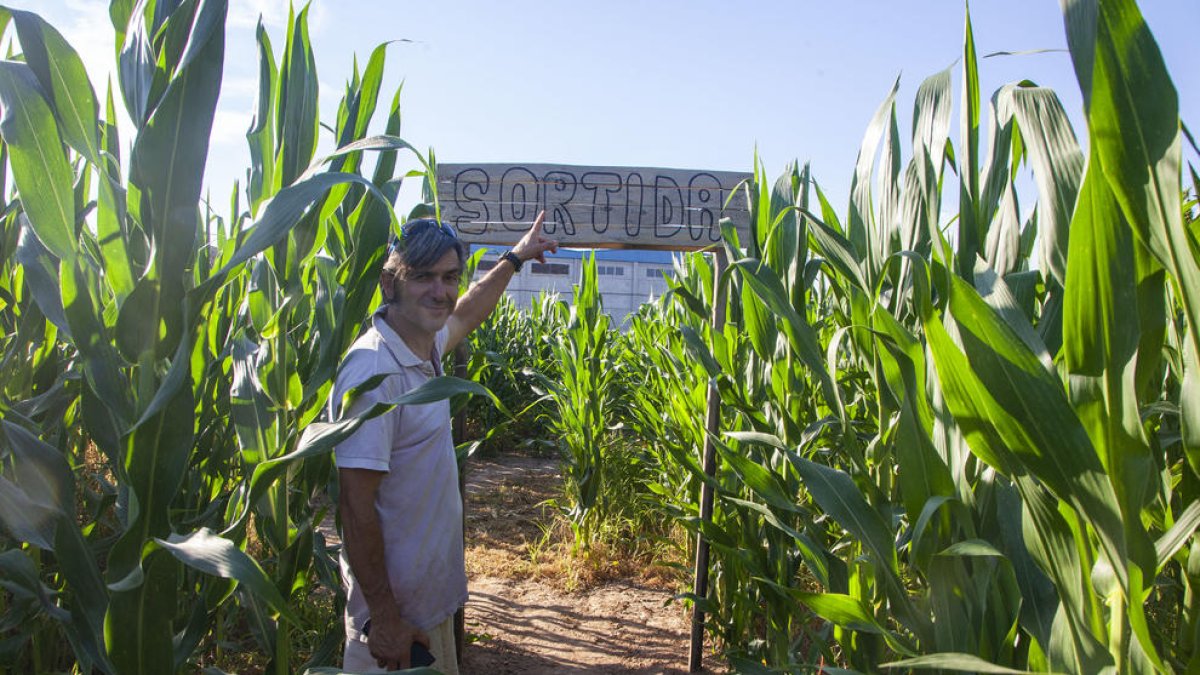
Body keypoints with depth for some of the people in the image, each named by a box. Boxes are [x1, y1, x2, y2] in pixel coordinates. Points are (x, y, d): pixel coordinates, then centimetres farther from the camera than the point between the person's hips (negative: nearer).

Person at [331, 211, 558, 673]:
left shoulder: (424, 347, 0)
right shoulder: (374, 372, -26)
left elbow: (465, 316, 24)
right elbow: (356, 505, -25)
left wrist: (514, 259, 33)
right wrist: (383, 619, -22)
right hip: (395, 604, -9)